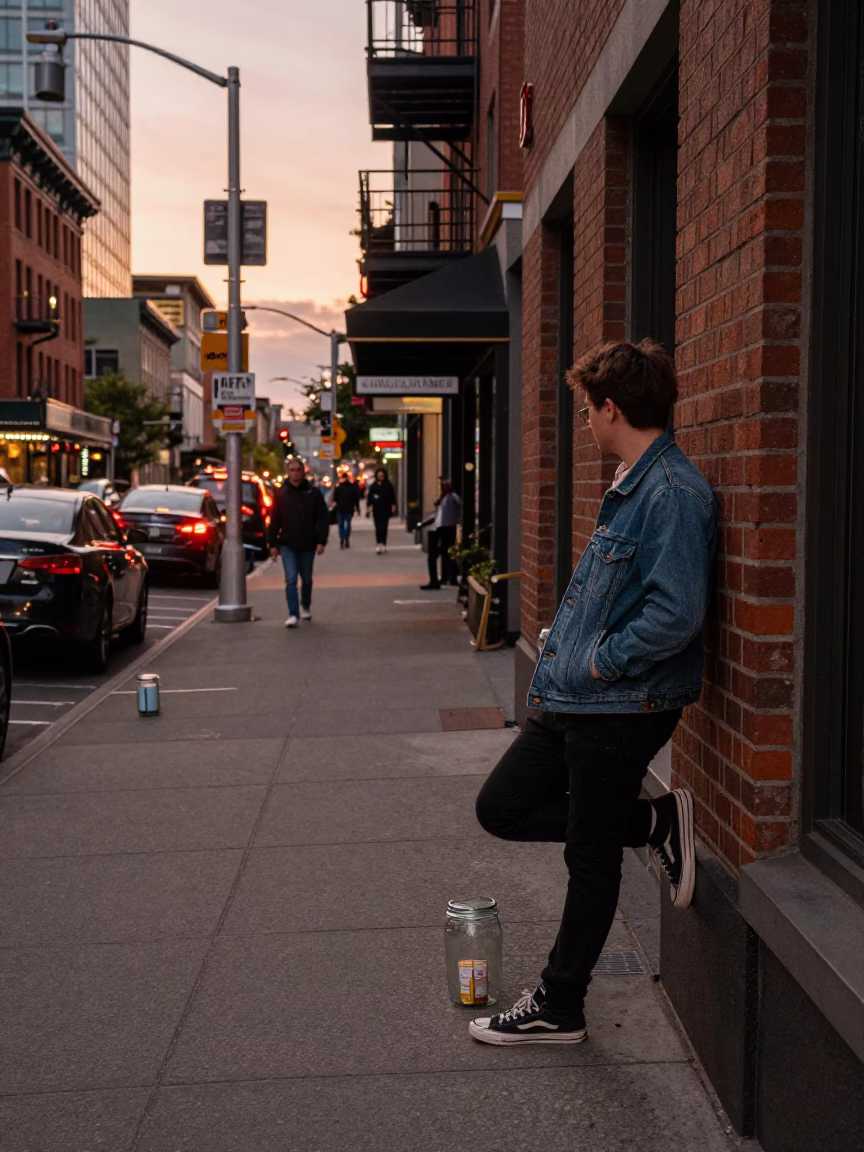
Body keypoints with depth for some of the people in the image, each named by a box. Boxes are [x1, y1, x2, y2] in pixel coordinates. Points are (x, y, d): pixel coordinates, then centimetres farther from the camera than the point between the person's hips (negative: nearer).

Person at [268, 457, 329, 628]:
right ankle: (293, 614, -11)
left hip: (307, 545, 0)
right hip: (287, 545, 0)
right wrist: (273, 544, 2)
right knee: (291, 580, -10)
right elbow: (274, 521, 5)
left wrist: (322, 541, -10)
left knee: (306, 579, 16)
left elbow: (323, 519, -2)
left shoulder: (313, 493, -2)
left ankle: (305, 606, 39)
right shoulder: (281, 494, 2)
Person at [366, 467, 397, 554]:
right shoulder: (373, 486, 4)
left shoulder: (389, 486, 2)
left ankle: (383, 544, 9)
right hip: (376, 510, 0)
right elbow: (369, 498, 5)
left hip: (386, 510, 0)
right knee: (378, 528, -3)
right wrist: (368, 507, -2)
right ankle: (378, 544, -7)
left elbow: (393, 497, 2)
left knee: (384, 527, 2)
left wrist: (393, 506, -7)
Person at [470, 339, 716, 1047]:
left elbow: (676, 614, -28)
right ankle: (653, 824, 17)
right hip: (573, 699, 10)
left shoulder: (675, 495, -20)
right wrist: (564, 661, 13)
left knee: (592, 856, 5)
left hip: (623, 708, -10)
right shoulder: (630, 486, 12)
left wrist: (601, 661, -17)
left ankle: (559, 1008, 21)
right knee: (502, 808, 15)